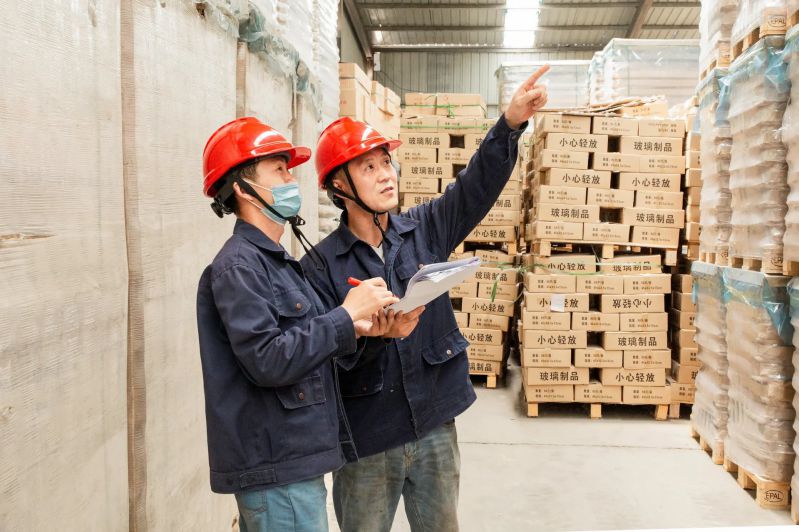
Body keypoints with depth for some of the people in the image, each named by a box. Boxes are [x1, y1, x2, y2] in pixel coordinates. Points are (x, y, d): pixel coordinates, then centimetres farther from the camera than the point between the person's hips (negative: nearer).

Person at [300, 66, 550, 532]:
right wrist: (371, 331, -32)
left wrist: (511, 122, -26)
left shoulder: (425, 230, 1)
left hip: (436, 426, 3)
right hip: (366, 439, -3)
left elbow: (478, 185, -12)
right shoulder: (319, 266, -9)